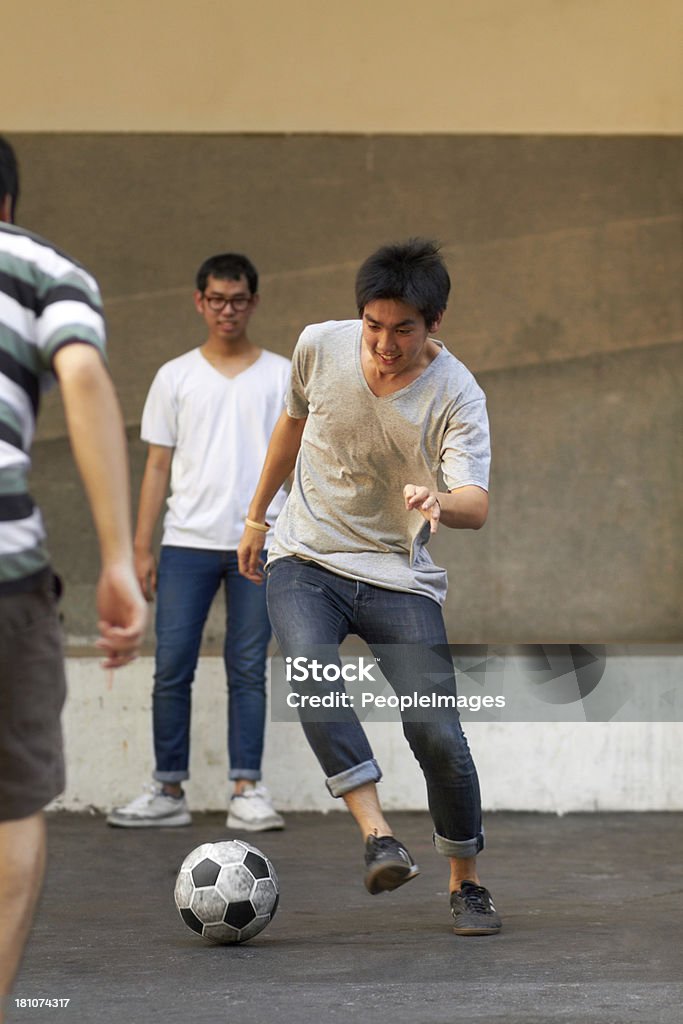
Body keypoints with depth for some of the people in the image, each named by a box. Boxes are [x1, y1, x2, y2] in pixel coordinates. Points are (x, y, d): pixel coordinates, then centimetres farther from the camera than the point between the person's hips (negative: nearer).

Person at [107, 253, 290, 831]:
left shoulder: (282, 376, 9)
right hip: (188, 543, 1)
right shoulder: (175, 377, 11)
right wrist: (141, 547, 4)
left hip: (260, 543, -1)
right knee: (172, 669, -2)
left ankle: (247, 792, 3)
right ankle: (169, 792, 4)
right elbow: (158, 466, 10)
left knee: (248, 669, 1)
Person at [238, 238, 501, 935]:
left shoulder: (457, 396, -14)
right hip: (304, 562, 2)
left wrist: (438, 502, -51)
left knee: (437, 733, -11)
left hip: (399, 576, -1)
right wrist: (256, 517, 24)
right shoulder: (320, 346, -5)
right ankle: (378, 837, -33)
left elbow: (476, 504, -27)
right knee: (313, 677, -30)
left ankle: (466, 883, 9)